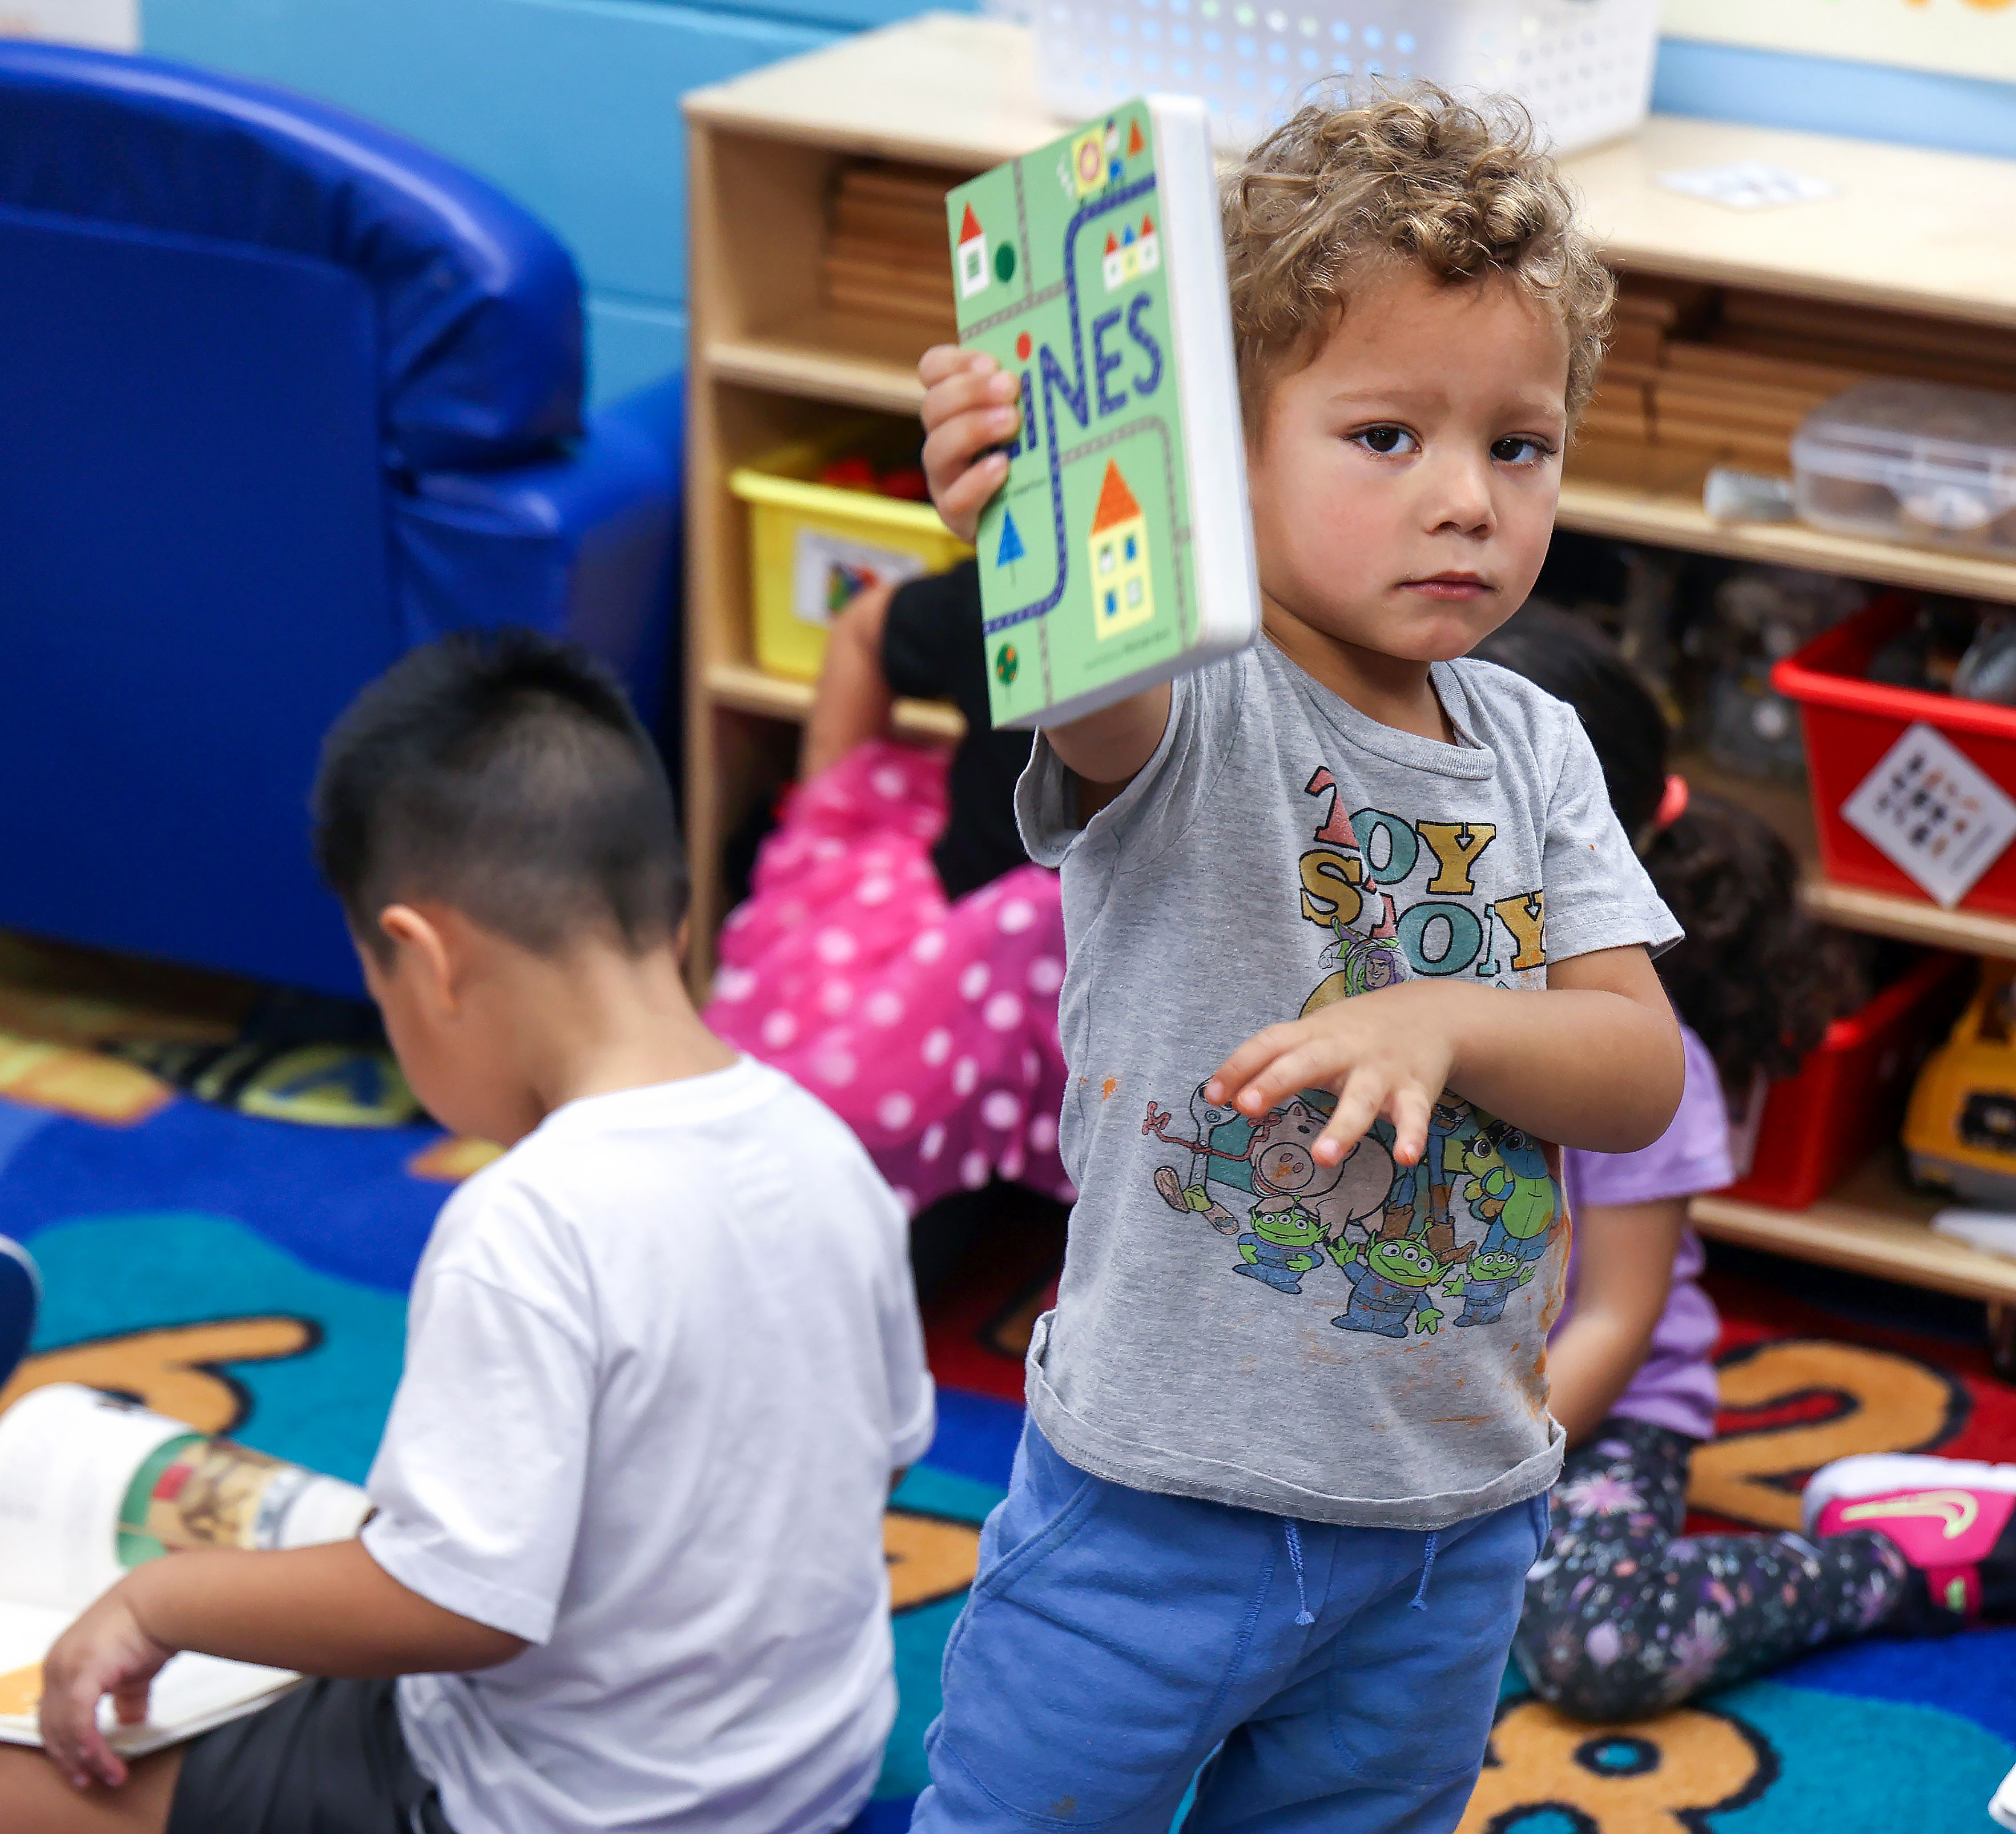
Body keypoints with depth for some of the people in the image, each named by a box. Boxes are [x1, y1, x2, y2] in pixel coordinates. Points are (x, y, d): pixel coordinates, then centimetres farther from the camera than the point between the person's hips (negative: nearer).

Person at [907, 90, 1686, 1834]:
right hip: (1164, 1494, -5)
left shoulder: (1534, 751, 2)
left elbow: (1644, 1074, -2)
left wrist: (1445, 1021, -23)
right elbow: (1094, 691, -40)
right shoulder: (1189, 714, -15)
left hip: (1458, 1515, 5)